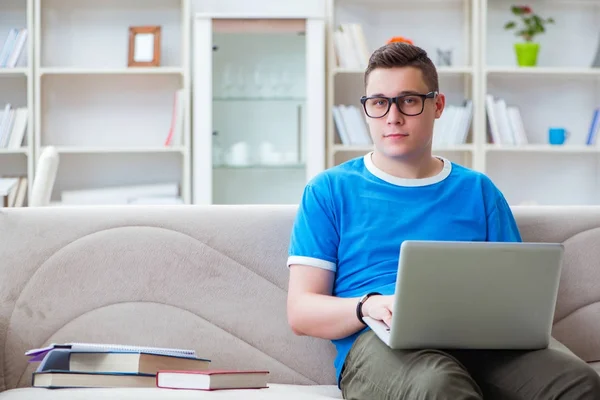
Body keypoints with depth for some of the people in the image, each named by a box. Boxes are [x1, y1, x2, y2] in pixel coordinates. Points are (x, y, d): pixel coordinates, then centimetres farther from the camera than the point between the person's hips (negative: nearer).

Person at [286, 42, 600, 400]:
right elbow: (300, 311, 7)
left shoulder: (478, 191, 22)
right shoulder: (329, 191, 14)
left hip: (477, 338, 4)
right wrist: (368, 305, -14)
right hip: (380, 341, -4)